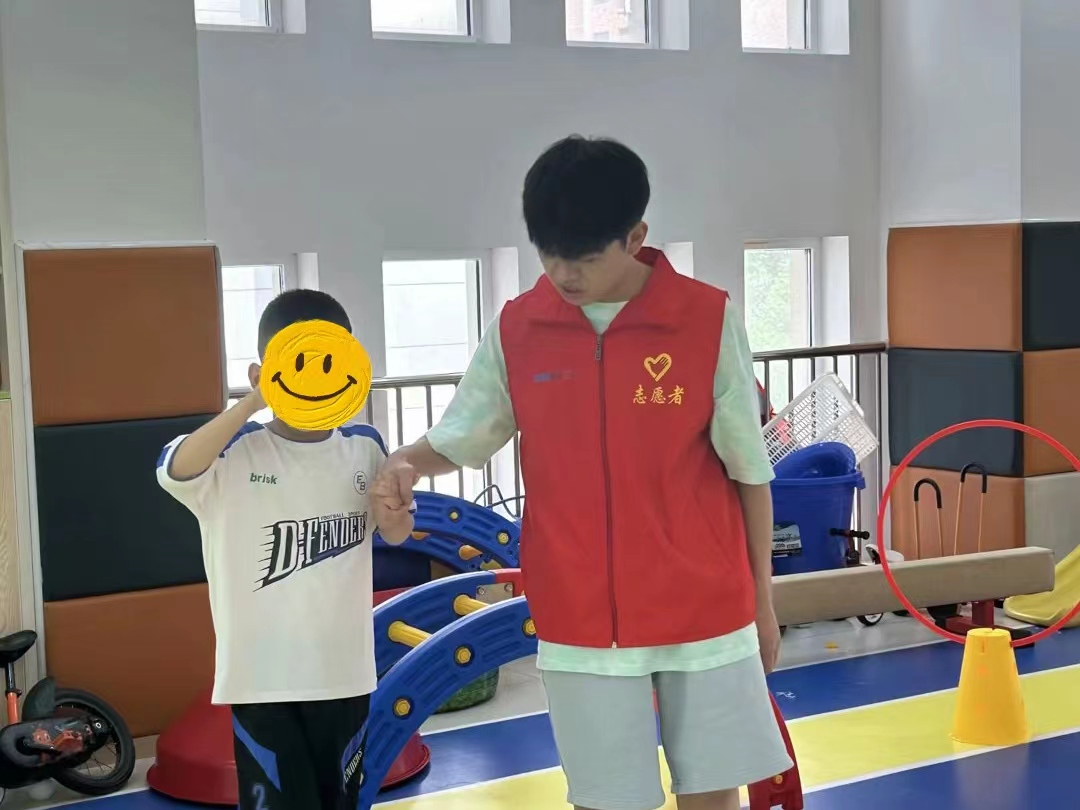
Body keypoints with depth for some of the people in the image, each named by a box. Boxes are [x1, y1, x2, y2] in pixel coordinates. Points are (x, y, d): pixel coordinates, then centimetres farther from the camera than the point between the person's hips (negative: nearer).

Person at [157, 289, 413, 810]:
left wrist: (395, 518, -9)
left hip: (345, 671, 4)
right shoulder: (236, 451, -9)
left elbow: (395, 535, 15)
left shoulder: (364, 447, 3)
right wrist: (252, 403, -38)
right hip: (262, 676, -4)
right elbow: (176, 470, -30)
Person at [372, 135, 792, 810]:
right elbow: (461, 436, 7)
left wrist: (762, 598, 3)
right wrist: (409, 462, -16)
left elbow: (749, 468, -2)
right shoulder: (516, 329, -3)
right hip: (581, 619, 1)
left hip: (704, 610, -1)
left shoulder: (709, 320, -9)